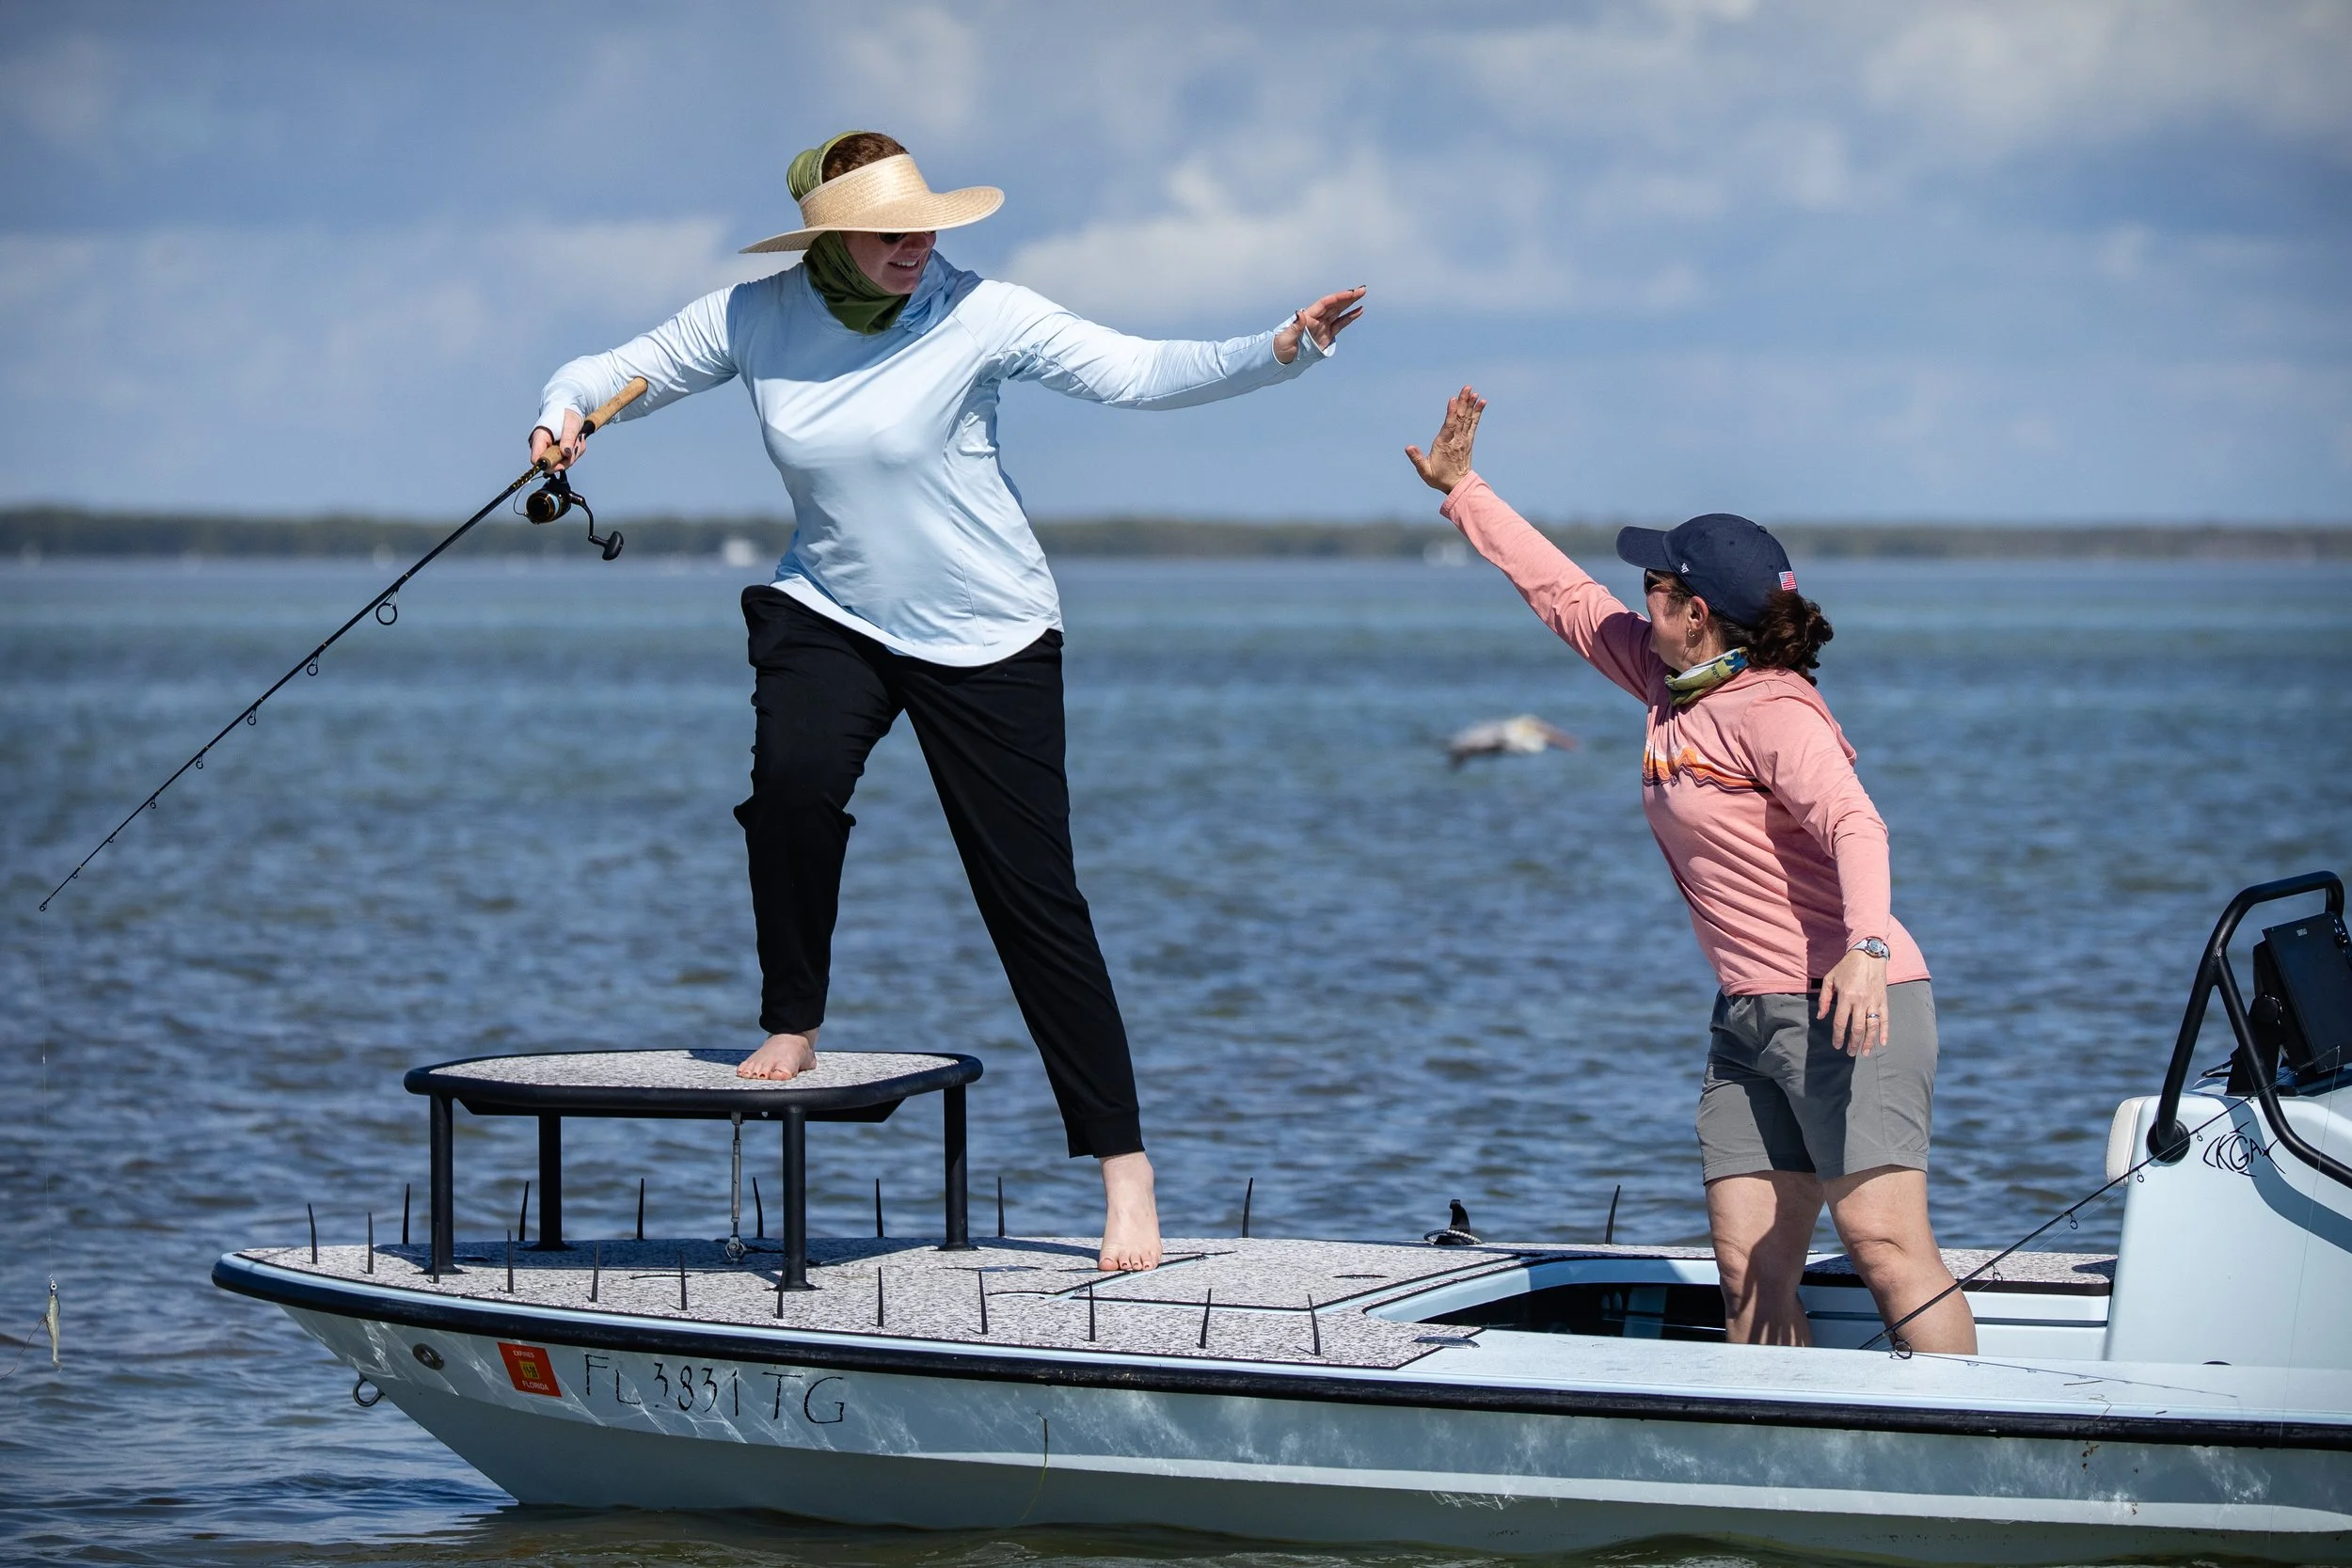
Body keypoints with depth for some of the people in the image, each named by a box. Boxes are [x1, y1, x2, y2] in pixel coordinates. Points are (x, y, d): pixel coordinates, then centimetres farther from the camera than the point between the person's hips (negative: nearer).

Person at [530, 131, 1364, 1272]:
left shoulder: (978, 316, -15)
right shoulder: (754, 322, -6)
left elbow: (1137, 373, -22)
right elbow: (617, 373, 5)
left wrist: (1276, 354, -36)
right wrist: (564, 411, -19)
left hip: (985, 633, -2)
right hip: (831, 616, 2)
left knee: (1035, 897, -4)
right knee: (791, 781, -29)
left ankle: (1123, 1167, 3)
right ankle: (791, 1030, -5)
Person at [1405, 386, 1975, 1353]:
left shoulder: (1772, 712, -14)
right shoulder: (1669, 684, 13)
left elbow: (1854, 824, -29)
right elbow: (1564, 593, 24)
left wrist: (1866, 945, -46)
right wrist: (1462, 493, 31)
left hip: (1847, 1008, -9)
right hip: (1750, 1018, 9)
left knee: (1882, 1238, -18)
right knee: (1750, 1274, -2)